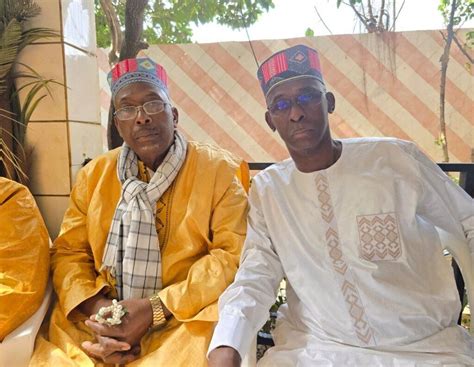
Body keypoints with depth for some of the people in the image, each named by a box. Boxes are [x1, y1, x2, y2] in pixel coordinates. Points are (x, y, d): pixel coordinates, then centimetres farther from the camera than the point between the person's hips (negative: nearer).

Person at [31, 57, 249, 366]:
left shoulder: (219, 170, -5)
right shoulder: (94, 175, 8)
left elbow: (233, 254, -11)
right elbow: (69, 252, 7)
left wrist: (156, 309, -17)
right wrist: (97, 308, -12)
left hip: (188, 318, -2)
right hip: (101, 320, 3)